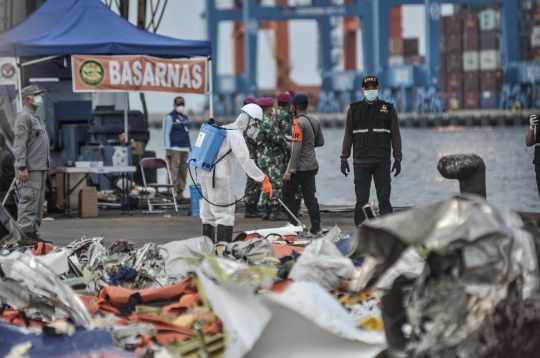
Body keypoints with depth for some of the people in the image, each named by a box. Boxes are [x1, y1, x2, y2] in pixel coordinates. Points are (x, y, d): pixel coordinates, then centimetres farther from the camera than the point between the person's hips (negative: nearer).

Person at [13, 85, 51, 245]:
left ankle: (33, 233, 13)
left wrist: (45, 168, 23)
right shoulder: (24, 117, -9)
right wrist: (22, 167, -22)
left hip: (39, 168, 10)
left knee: (38, 202, 10)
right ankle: (25, 235, -13)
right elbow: (20, 144, -16)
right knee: (29, 200, -12)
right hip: (30, 169, -10)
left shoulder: (35, 117, 22)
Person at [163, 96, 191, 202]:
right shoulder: (170, 117, -2)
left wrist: (190, 148, 21)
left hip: (185, 150, 7)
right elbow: (166, 134, -6)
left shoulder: (185, 118, 20)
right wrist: (168, 149, -12)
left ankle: (180, 193, 9)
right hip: (174, 149, -7)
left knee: (183, 173, 6)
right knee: (174, 172, -11)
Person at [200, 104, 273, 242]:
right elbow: (246, 161, -18)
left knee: (208, 215, 15)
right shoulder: (236, 135, -14)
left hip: (206, 174, 10)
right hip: (219, 178, -10)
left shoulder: (224, 130, 16)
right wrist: (264, 180, -15)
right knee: (225, 215, -10)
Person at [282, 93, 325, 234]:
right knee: (310, 196, 9)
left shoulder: (298, 122, -16)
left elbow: (296, 148, -20)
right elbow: (321, 142, 16)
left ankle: (293, 225, 1)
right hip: (312, 165, 8)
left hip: (299, 166, -8)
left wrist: (290, 170, -18)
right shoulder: (315, 120, 7)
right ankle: (316, 227, 6)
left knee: (288, 195, 3)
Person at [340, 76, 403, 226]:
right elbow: (348, 135, 9)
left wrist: (398, 158, 2)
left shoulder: (388, 109, 7)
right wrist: (344, 158, 5)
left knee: (384, 199, -1)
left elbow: (395, 135, 7)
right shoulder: (354, 109, 8)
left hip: (382, 161, 0)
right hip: (361, 162, 0)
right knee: (361, 200, 1)